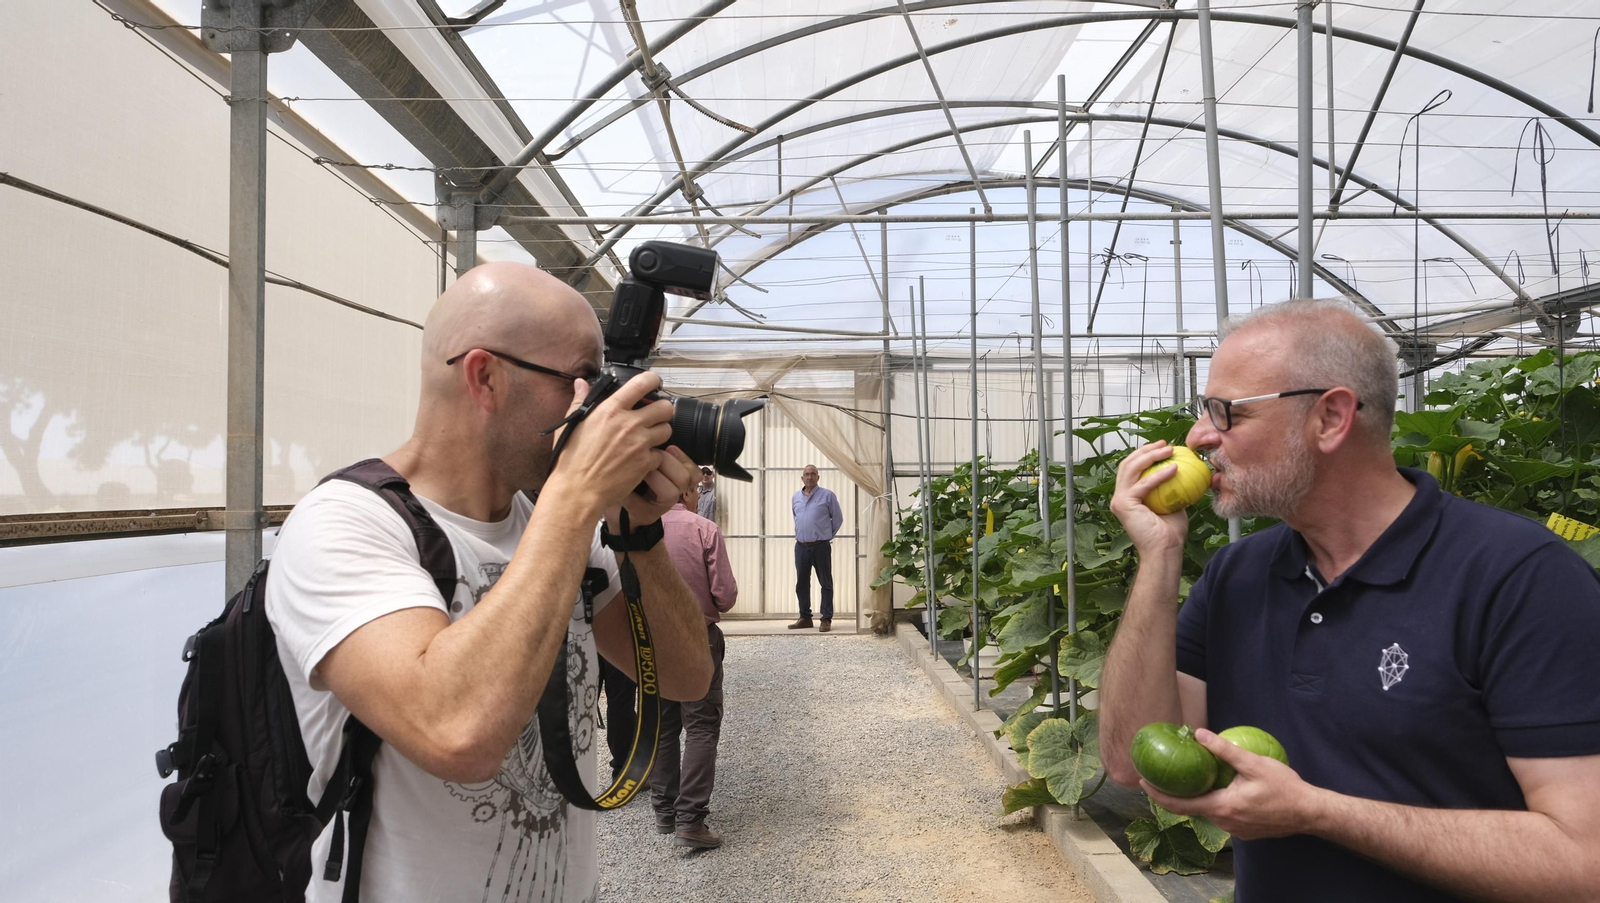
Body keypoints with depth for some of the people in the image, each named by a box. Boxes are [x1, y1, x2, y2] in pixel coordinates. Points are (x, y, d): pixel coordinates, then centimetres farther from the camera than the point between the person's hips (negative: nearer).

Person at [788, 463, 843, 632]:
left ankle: (826, 619, 2)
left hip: (821, 547, -5)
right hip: (801, 547, 5)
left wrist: (826, 535, 7)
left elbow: (838, 519, 3)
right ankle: (805, 618, 19)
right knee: (802, 584, 9)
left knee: (826, 583, -1)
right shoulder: (795, 498, 10)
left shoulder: (827, 495, -4)